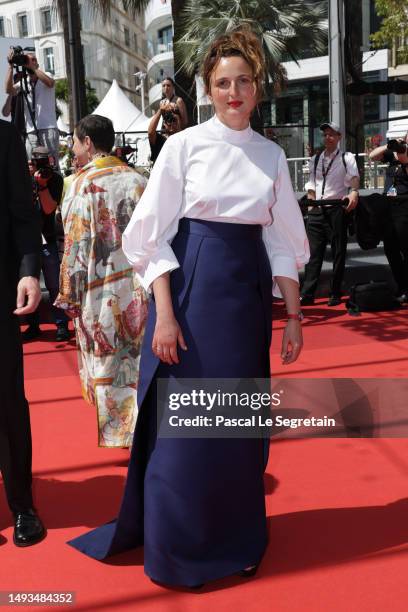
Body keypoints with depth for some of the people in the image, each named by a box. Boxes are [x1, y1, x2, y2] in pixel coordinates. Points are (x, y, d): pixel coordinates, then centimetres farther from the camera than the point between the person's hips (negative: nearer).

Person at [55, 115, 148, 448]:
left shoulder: (85, 183, -8)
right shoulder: (137, 178, 7)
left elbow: (78, 244, -11)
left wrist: (70, 294, -4)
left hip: (102, 291, -5)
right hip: (140, 286, 5)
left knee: (109, 365, 6)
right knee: (140, 358, 15)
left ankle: (122, 429, 13)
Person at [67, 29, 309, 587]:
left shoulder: (271, 155, 9)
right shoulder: (185, 145, -3)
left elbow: (281, 242, 10)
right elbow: (155, 236, -6)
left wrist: (294, 314, 6)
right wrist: (165, 315, -14)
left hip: (249, 291, 4)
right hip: (192, 287, -3)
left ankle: (236, 538, 33)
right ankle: (179, 546, 25)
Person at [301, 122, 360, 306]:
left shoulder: (347, 158, 1)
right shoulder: (315, 160, 15)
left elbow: (354, 177, -15)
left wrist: (354, 192, -35)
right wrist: (311, 201, 2)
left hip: (337, 209, -3)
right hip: (317, 210, 4)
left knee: (338, 252, 3)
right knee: (313, 252, 0)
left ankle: (335, 294, 11)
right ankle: (307, 293, 1)